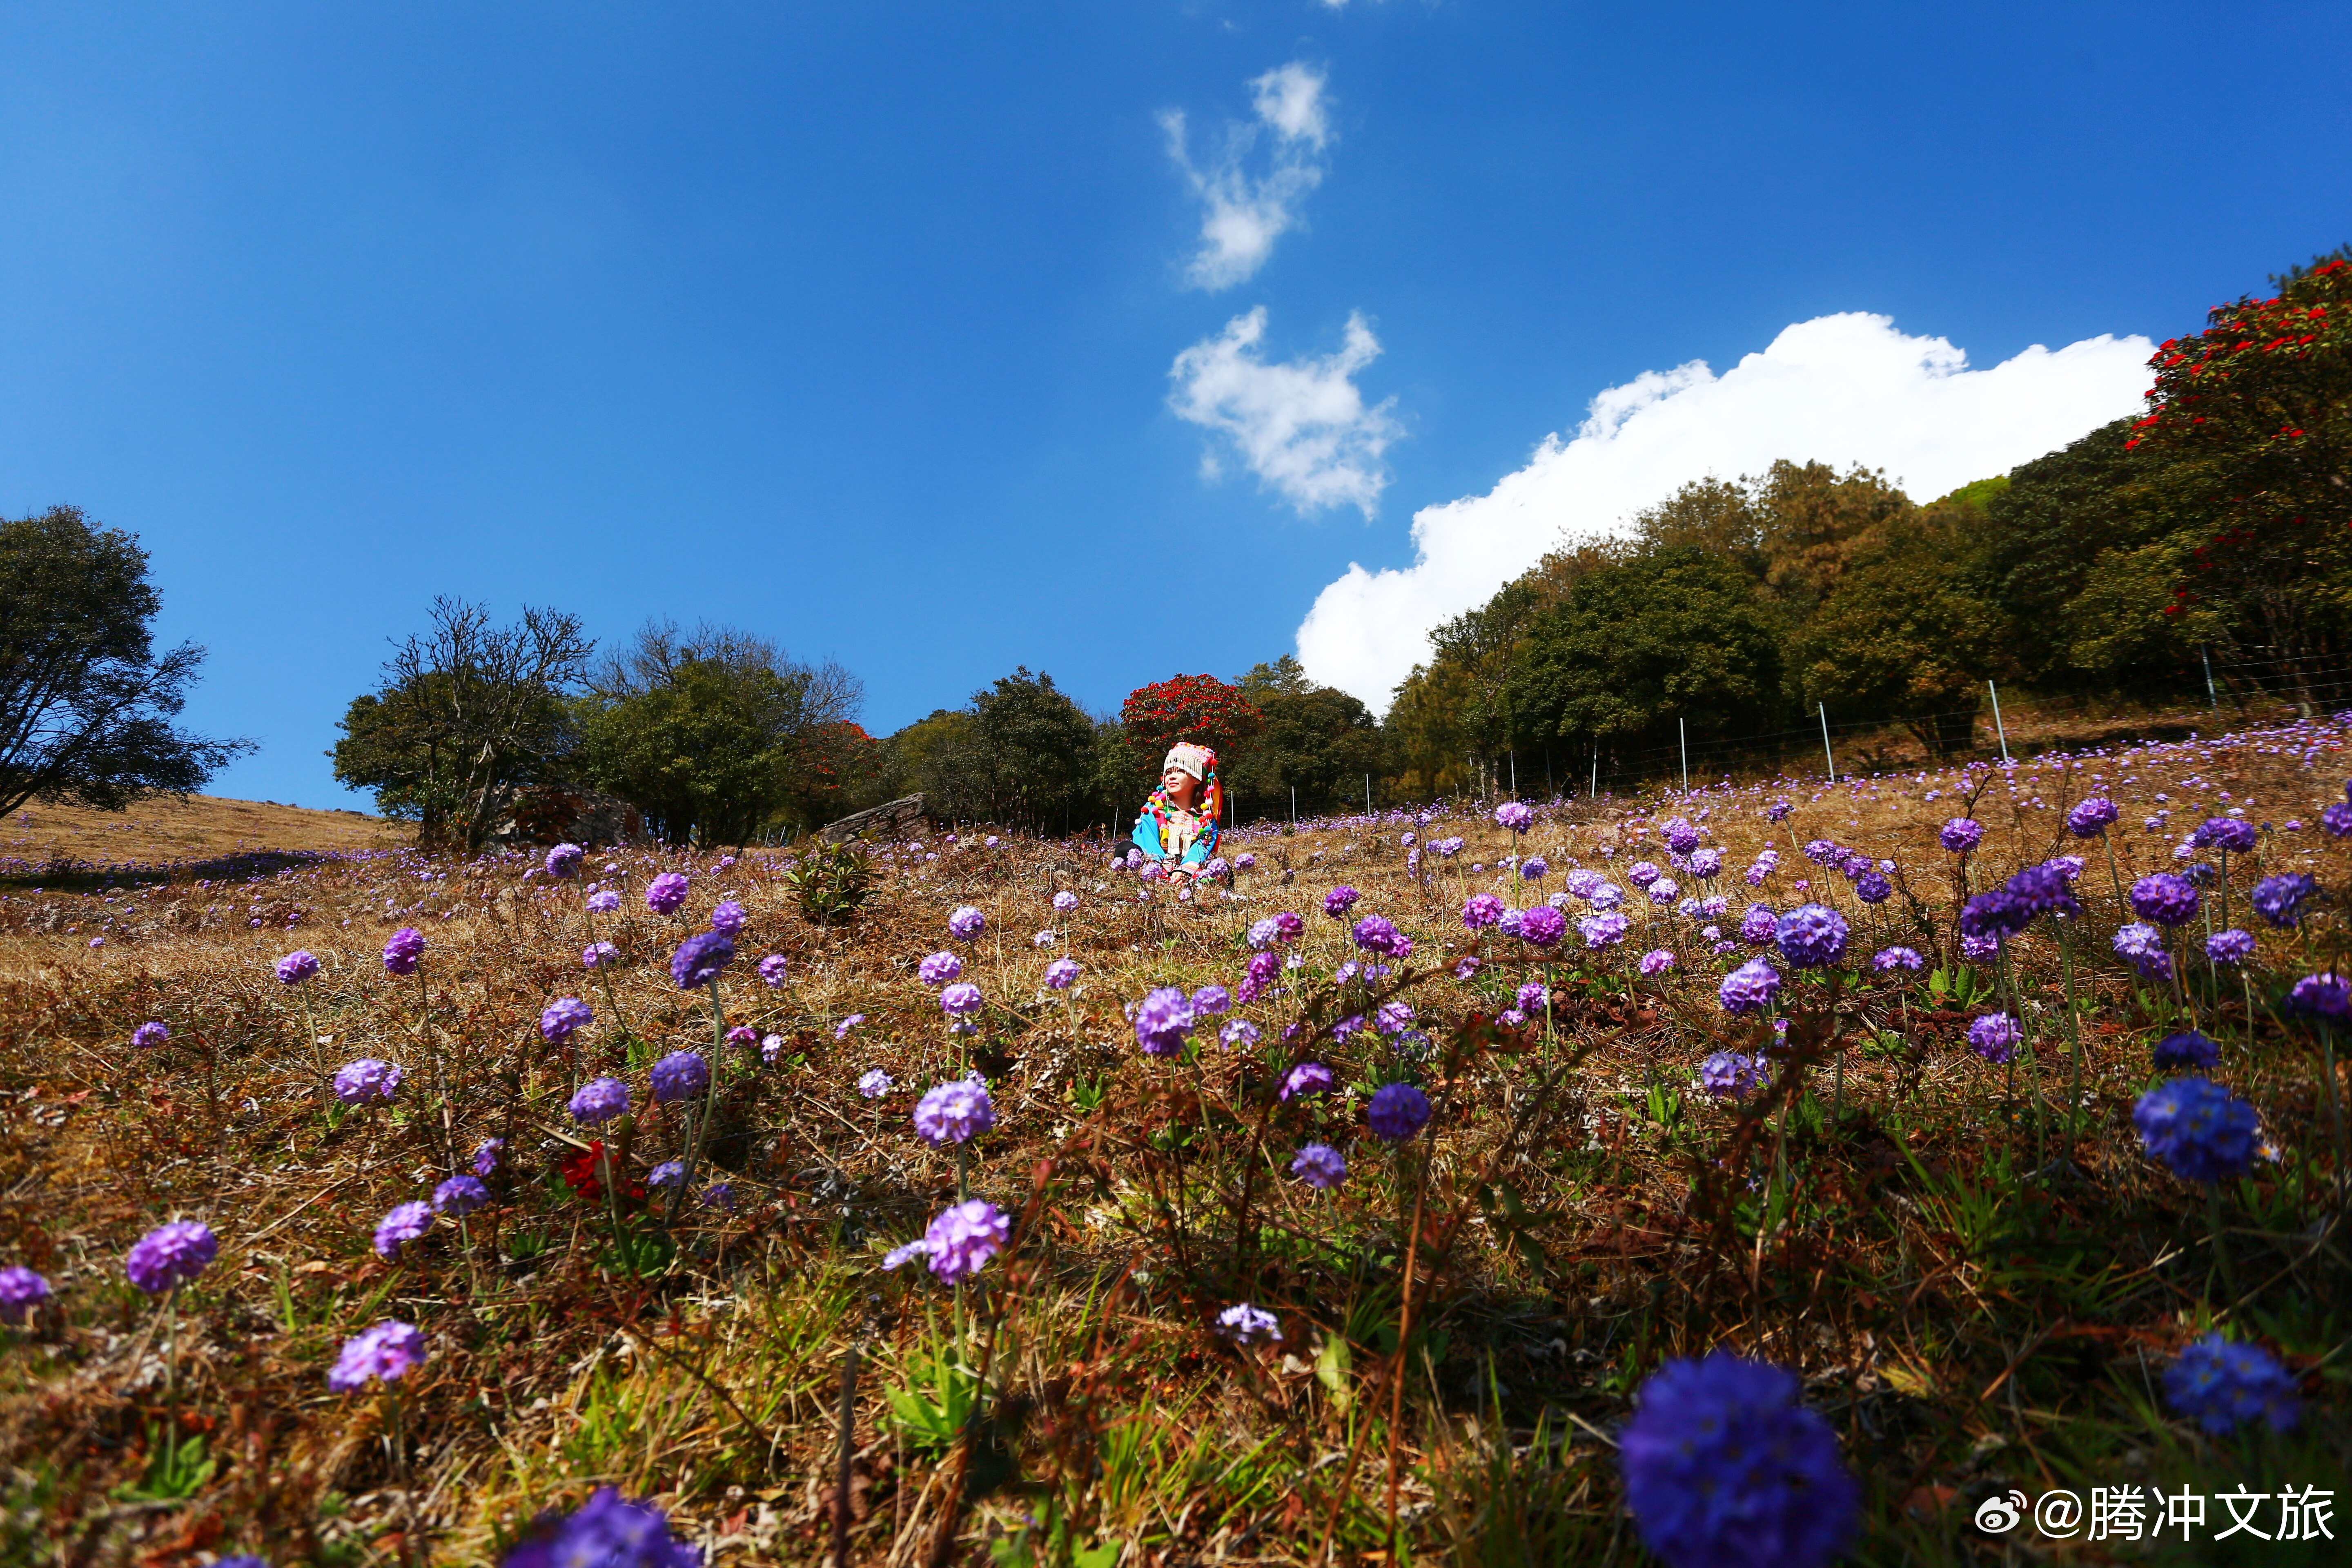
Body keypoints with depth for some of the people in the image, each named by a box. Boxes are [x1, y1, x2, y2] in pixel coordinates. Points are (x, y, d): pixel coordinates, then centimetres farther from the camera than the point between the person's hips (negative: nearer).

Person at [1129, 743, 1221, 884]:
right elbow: (1146, 842, -3)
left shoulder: (1206, 818, 14)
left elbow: (1202, 847, -4)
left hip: (1190, 876, 1)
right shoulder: (1154, 809, 13)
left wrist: (1184, 871, -27)